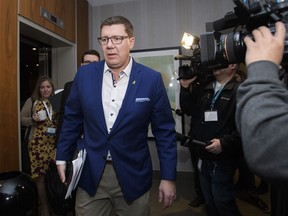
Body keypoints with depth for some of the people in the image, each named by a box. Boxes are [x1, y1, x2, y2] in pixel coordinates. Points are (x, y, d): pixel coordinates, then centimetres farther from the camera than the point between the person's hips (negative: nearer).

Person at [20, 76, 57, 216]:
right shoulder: (32, 101, 3)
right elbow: (21, 119, 4)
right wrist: (32, 120, -13)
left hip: (54, 142, 2)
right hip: (37, 143, -2)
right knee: (40, 175, 3)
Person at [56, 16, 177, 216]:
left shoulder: (152, 79, -9)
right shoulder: (84, 74, -2)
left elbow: (165, 131, -5)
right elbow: (72, 119, 7)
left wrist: (168, 177, -5)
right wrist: (62, 157, 9)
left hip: (132, 175, -1)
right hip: (90, 173, 2)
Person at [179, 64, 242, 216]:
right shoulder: (203, 88, 10)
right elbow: (188, 110, 8)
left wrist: (225, 143, -23)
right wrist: (185, 87, 0)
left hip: (222, 160, -6)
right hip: (203, 157, 6)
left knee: (222, 202, 8)